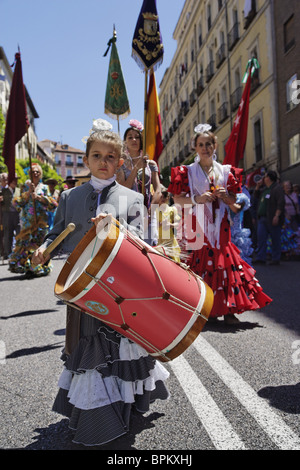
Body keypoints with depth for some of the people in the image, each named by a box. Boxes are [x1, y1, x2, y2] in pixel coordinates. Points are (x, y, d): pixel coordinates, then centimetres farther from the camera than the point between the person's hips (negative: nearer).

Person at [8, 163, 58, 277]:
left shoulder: (44, 188, 11)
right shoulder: (26, 186, 12)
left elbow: (53, 204, 2)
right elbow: (17, 203, 3)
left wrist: (38, 197, -8)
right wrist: (28, 193, -7)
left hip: (41, 220, 0)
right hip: (27, 220, 0)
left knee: (38, 242, -2)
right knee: (25, 241, -6)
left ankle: (39, 268, 6)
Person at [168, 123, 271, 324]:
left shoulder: (226, 171, 13)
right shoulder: (187, 171, 7)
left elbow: (233, 201, 15)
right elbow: (177, 198, 1)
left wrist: (223, 195, -6)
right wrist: (196, 199, -15)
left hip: (219, 225, 2)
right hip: (196, 224, -2)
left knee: (223, 260, -5)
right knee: (198, 261, -6)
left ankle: (226, 309, 2)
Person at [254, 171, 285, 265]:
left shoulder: (277, 188, -8)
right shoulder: (265, 189, 18)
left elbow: (281, 203, -16)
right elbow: (256, 196, 31)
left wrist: (277, 216, -24)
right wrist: (258, 186, 15)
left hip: (272, 219, -8)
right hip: (262, 218, 8)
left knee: (275, 239, 1)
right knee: (261, 238, 1)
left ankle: (276, 259, 9)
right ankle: (260, 258, 3)